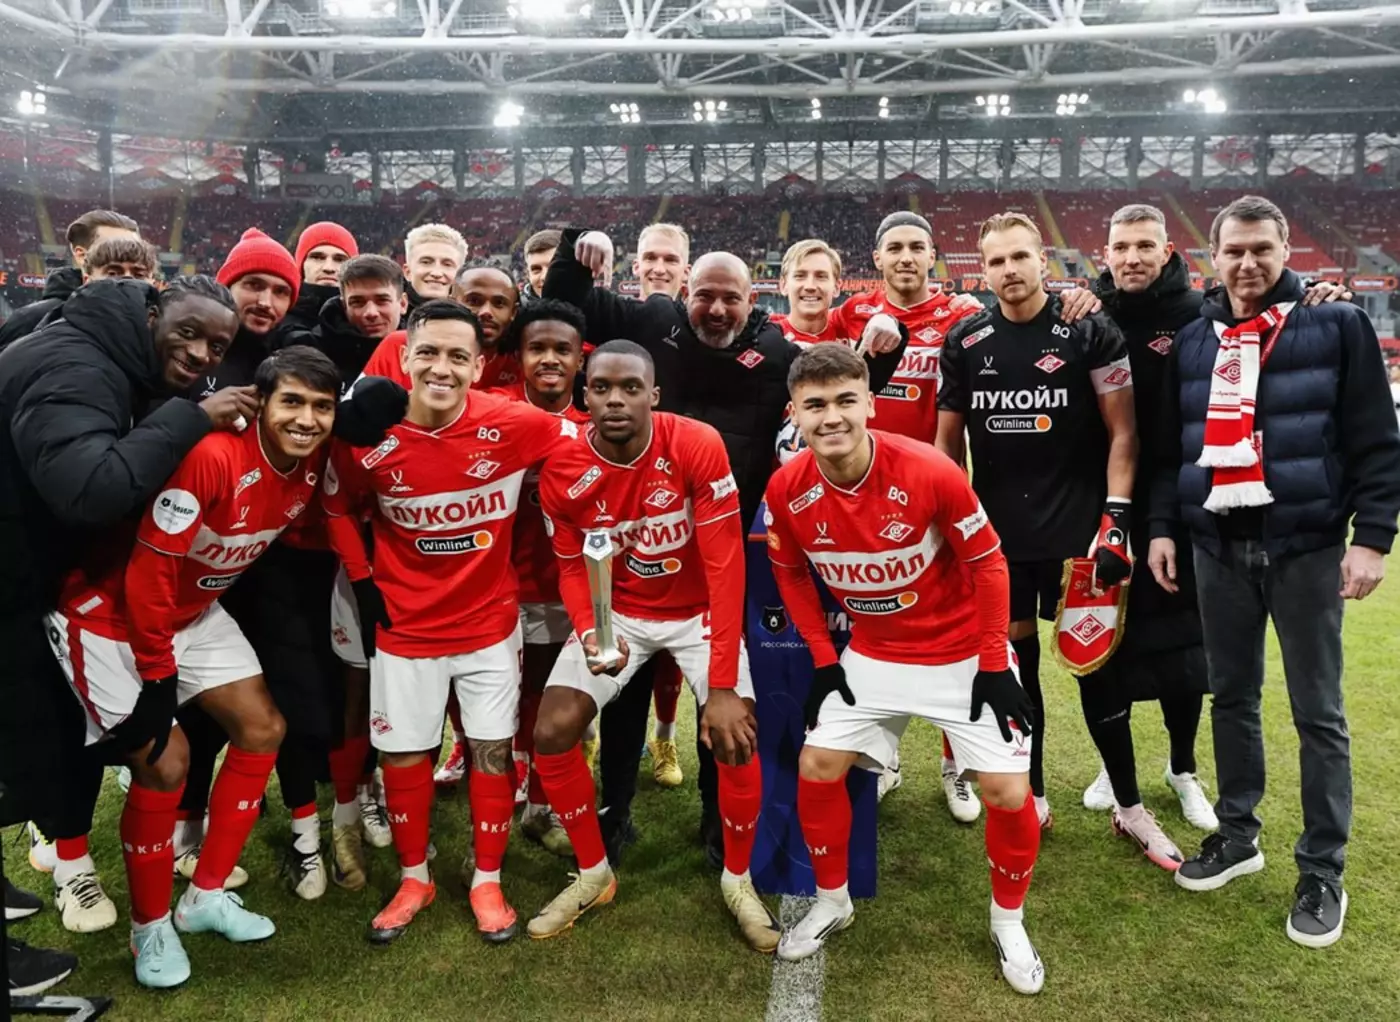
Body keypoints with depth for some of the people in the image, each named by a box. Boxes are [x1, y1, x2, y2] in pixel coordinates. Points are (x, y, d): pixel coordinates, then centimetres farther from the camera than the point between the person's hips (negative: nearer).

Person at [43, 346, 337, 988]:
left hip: (191, 611, 8)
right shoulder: (211, 457, -34)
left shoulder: (310, 464, -11)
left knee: (263, 728, 5)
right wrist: (156, 675, -20)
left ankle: (205, 898, 20)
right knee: (164, 761, -11)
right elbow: (146, 577, -28)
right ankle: (149, 927, 13)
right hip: (110, 616, -8)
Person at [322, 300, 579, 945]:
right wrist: (363, 584, 1)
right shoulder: (366, 438, -13)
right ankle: (414, 879, 32)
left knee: (492, 751, 8)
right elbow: (338, 508, 5)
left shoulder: (515, 425, -19)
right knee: (404, 755, 9)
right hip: (404, 626, 1)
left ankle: (487, 882, 28)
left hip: (491, 621, 0)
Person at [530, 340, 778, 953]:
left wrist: (723, 686, -27)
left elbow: (724, 565, -25)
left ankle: (738, 879, 13)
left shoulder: (697, 447, -26)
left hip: (699, 610, -2)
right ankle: (594, 874, 17)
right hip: (617, 610, 3)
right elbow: (573, 569, -4)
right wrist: (590, 633, -27)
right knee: (552, 733, -9)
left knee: (736, 736, -16)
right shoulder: (562, 472, -17)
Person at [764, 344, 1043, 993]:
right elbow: (791, 573, 2)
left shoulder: (929, 472, -27)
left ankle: (1008, 922, 22)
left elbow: (986, 562, -14)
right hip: (871, 657, 3)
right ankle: (832, 902, 27)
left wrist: (993, 665, -12)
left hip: (963, 655, -3)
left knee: (1007, 791, -6)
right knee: (817, 768, 2)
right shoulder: (787, 490, -17)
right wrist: (823, 660, 0)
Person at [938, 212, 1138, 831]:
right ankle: (1032, 798, 23)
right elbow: (949, 438, 10)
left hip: (1077, 530, -3)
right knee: (1012, 661, 9)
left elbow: (1122, 431, -4)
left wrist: (1115, 518, -13)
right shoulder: (965, 341, 5)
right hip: (996, 533, 3)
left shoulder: (1090, 333, -4)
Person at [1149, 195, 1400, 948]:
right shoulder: (1193, 342, 10)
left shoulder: (1337, 327, 0)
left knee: (1317, 712, 4)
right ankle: (1237, 835, 29)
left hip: (1306, 546, -3)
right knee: (1231, 697, 13)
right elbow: (1171, 447, 13)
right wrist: (1162, 526, 5)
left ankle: (1322, 872, 16)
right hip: (1218, 546, 4)